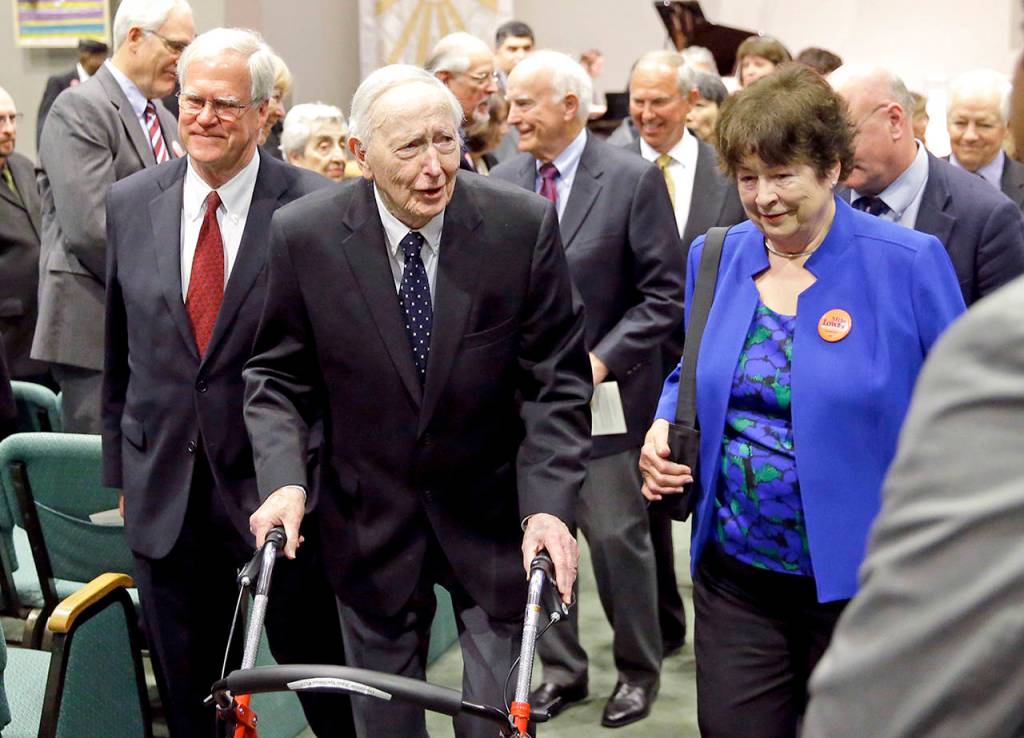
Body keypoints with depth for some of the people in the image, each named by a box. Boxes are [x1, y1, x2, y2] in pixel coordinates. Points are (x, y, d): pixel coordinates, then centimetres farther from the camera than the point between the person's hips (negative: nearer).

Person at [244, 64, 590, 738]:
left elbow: (557, 380, -10)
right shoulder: (302, 235, -11)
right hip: (371, 523, 1)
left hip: (496, 520, 0)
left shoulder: (525, 225, -13)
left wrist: (549, 505, -21)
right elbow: (278, 378, -2)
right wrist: (284, 481, -19)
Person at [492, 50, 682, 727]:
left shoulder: (634, 179, -8)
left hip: (605, 393, -4)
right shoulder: (504, 181, 5)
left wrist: (603, 359, -16)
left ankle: (639, 670, 23)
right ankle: (562, 669, 26)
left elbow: (666, 294, -9)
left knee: (618, 538, 4)